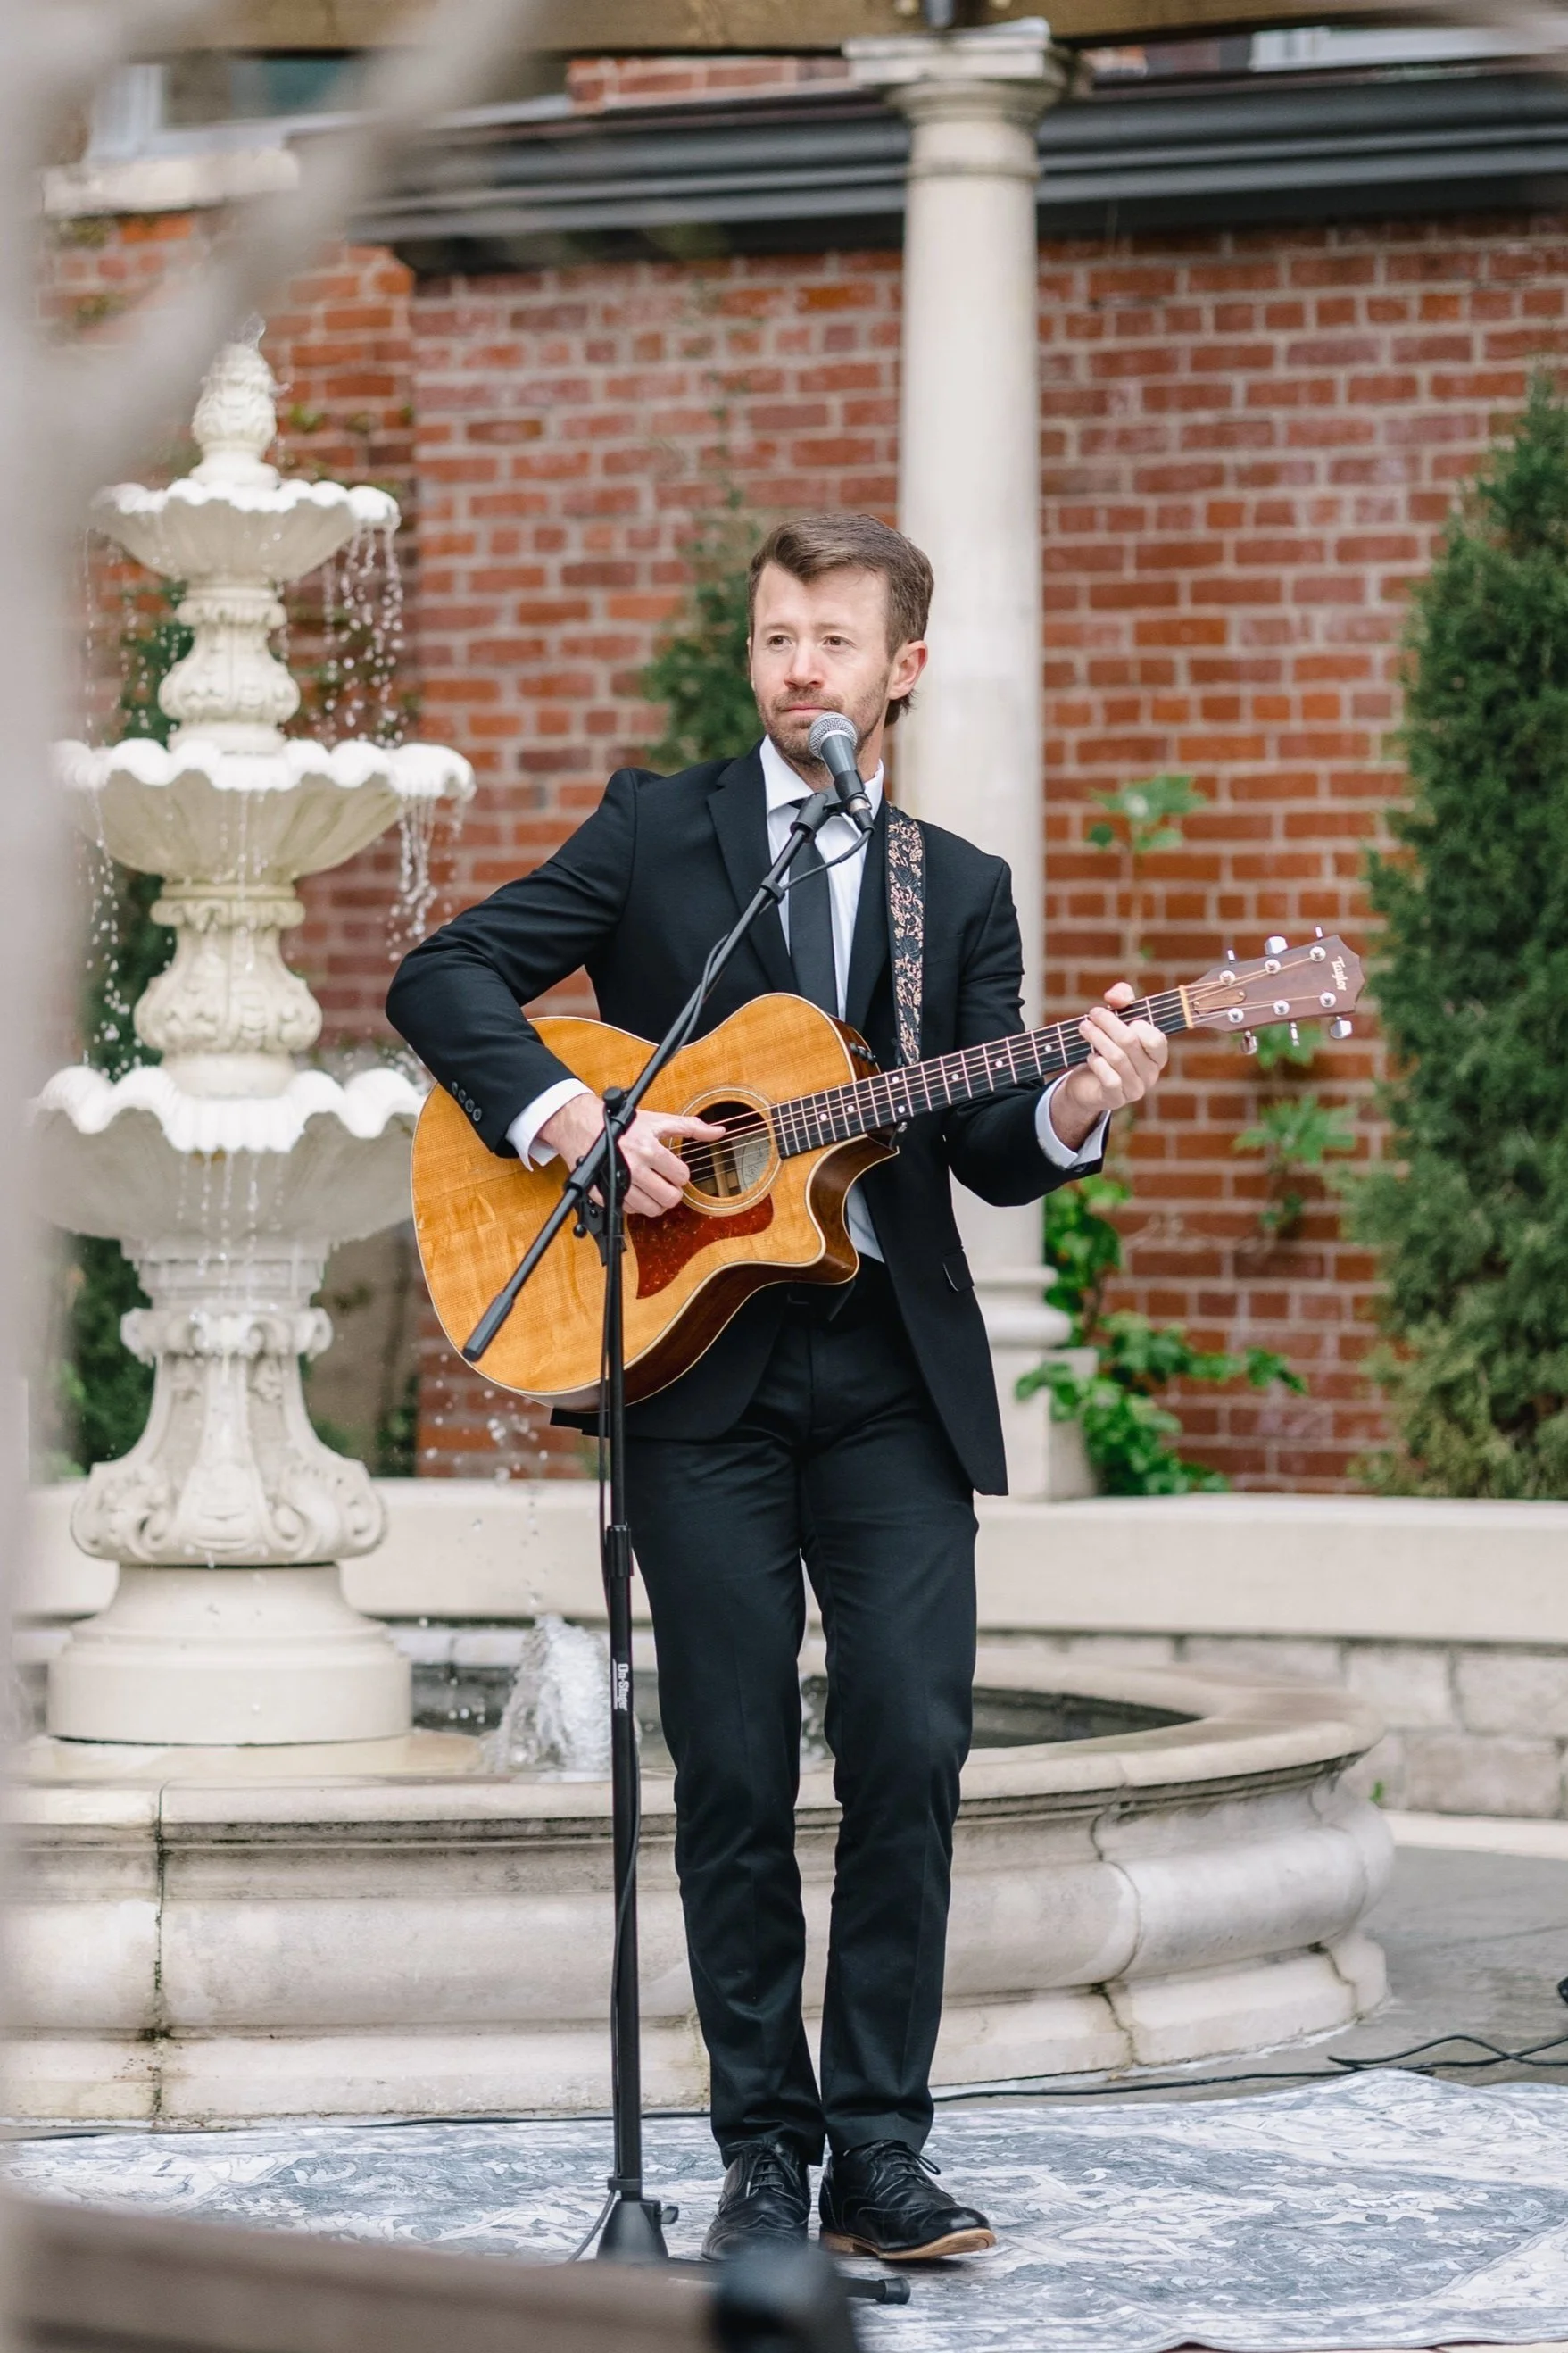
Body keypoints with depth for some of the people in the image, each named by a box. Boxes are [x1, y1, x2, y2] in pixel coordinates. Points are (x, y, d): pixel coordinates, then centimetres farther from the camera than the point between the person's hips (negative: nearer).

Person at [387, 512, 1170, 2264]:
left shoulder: (963, 888, 13)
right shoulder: (655, 831, 7)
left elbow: (989, 1152, 6)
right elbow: (442, 978, 0)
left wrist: (1074, 1109, -15)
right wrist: (569, 1115, -14)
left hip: (896, 1368, 2)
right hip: (696, 1355, -2)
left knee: (912, 1741, -6)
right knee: (734, 1769, 0)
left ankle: (880, 2148, 4)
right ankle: (764, 2152, 10)